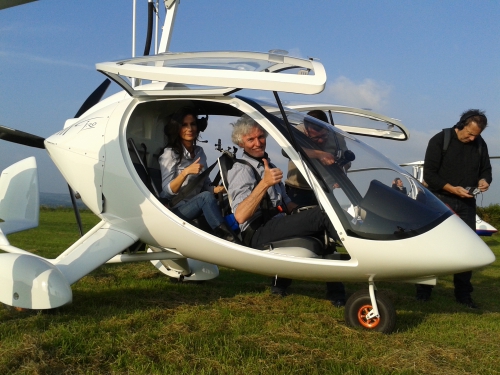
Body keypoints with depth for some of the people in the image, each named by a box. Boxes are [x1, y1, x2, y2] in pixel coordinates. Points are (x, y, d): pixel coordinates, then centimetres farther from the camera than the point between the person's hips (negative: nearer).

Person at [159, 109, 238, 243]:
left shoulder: (199, 152, 9)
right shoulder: (170, 153, -8)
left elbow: (205, 185, 13)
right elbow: (167, 190, -16)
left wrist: (217, 189, -10)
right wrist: (185, 172, -31)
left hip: (195, 207, 5)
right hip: (174, 209, -5)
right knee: (206, 197, -34)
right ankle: (227, 238, -40)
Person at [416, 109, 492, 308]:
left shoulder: (480, 144, 3)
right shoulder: (440, 140, -8)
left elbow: (486, 170, 14)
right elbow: (429, 174, -10)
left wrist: (484, 180, -10)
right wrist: (452, 189, -20)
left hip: (467, 203, 4)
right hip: (441, 201, -4)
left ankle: (463, 293, 16)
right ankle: (423, 290, 11)